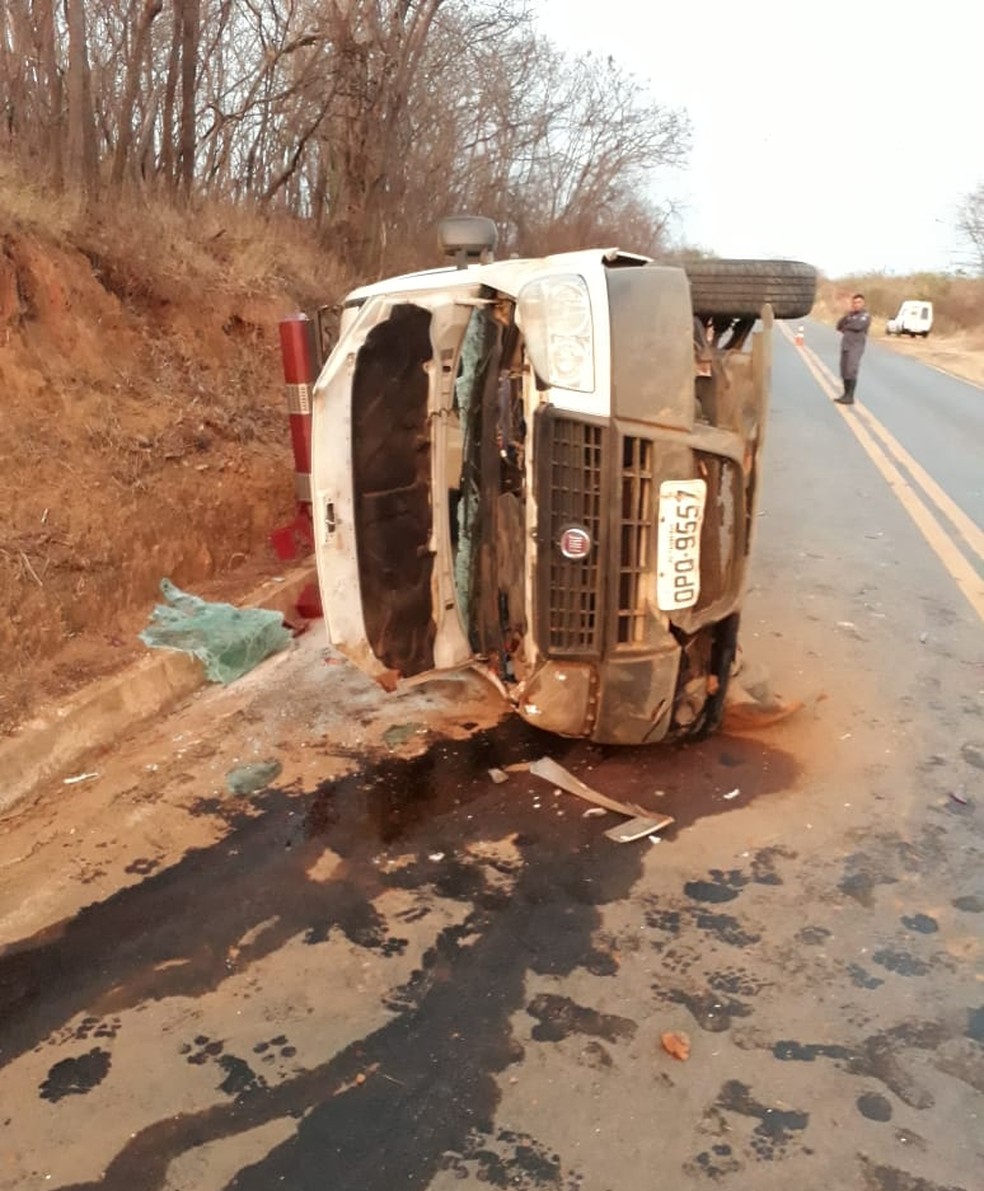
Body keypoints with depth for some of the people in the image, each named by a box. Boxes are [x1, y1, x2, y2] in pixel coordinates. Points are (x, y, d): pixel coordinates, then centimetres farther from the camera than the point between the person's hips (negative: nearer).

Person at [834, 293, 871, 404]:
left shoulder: (866, 316, -2)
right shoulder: (850, 314, 18)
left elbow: (858, 326, -19)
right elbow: (839, 325, 8)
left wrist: (846, 327, -1)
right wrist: (848, 314, -6)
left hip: (856, 347, -7)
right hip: (845, 346, 7)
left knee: (851, 371, -14)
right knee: (844, 372, 6)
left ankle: (850, 397, -15)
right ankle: (846, 394, 16)